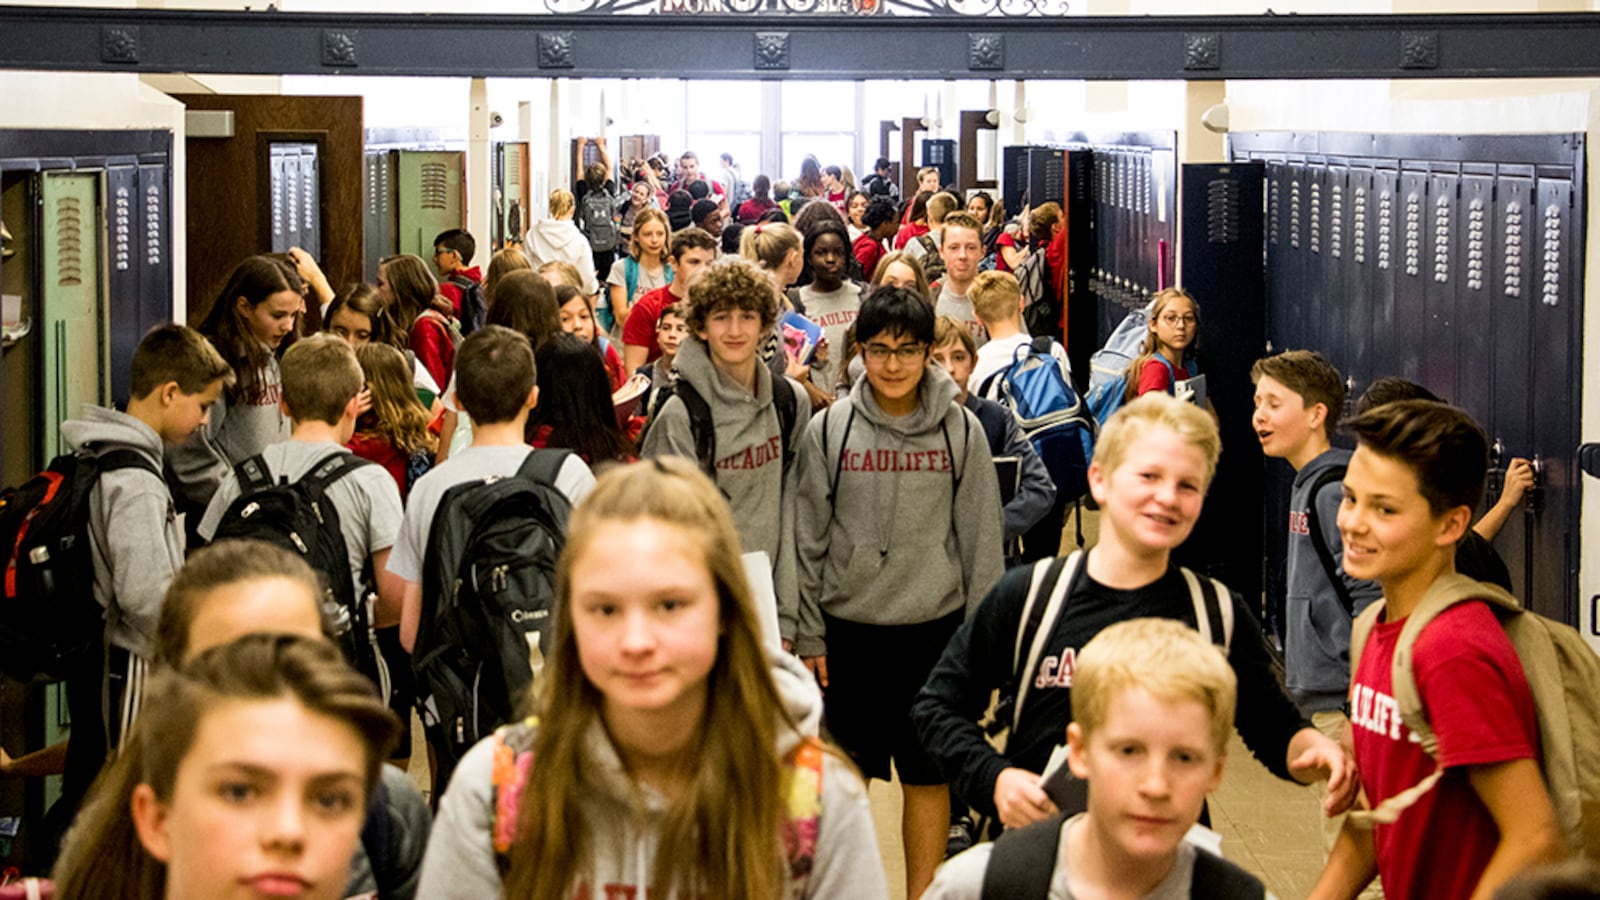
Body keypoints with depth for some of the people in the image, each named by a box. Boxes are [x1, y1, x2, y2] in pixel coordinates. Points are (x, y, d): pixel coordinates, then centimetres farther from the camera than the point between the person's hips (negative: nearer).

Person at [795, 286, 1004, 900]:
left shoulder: (960, 430, 0)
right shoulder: (829, 429, -1)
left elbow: (981, 539, 3)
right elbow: (807, 539, 2)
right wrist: (809, 636, 0)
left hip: (935, 626, 0)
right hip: (848, 626, 0)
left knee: (928, 777, 7)